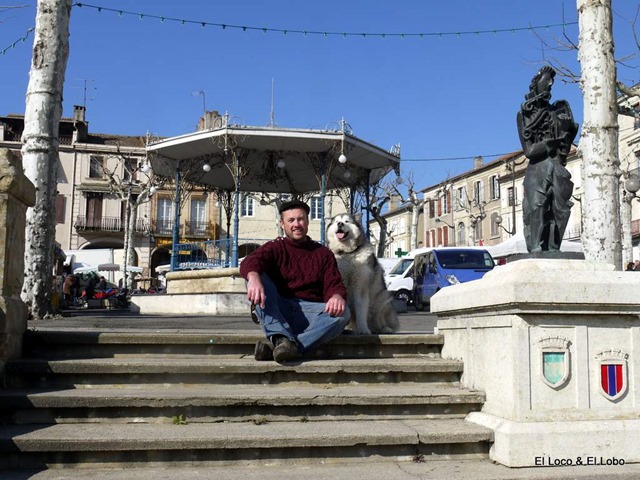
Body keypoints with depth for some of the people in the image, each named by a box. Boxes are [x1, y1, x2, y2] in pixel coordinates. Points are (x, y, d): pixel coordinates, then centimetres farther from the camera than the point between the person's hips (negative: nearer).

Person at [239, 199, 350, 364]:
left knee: (342, 312, -28)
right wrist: (253, 277, -36)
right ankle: (282, 338, -40)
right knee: (258, 277, -23)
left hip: (310, 313, 1)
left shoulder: (323, 253, 16)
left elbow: (334, 284, 2)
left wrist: (337, 296, -24)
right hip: (276, 313, -1)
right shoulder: (275, 248, 10)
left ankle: (275, 348, -38)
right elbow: (250, 262, -11)